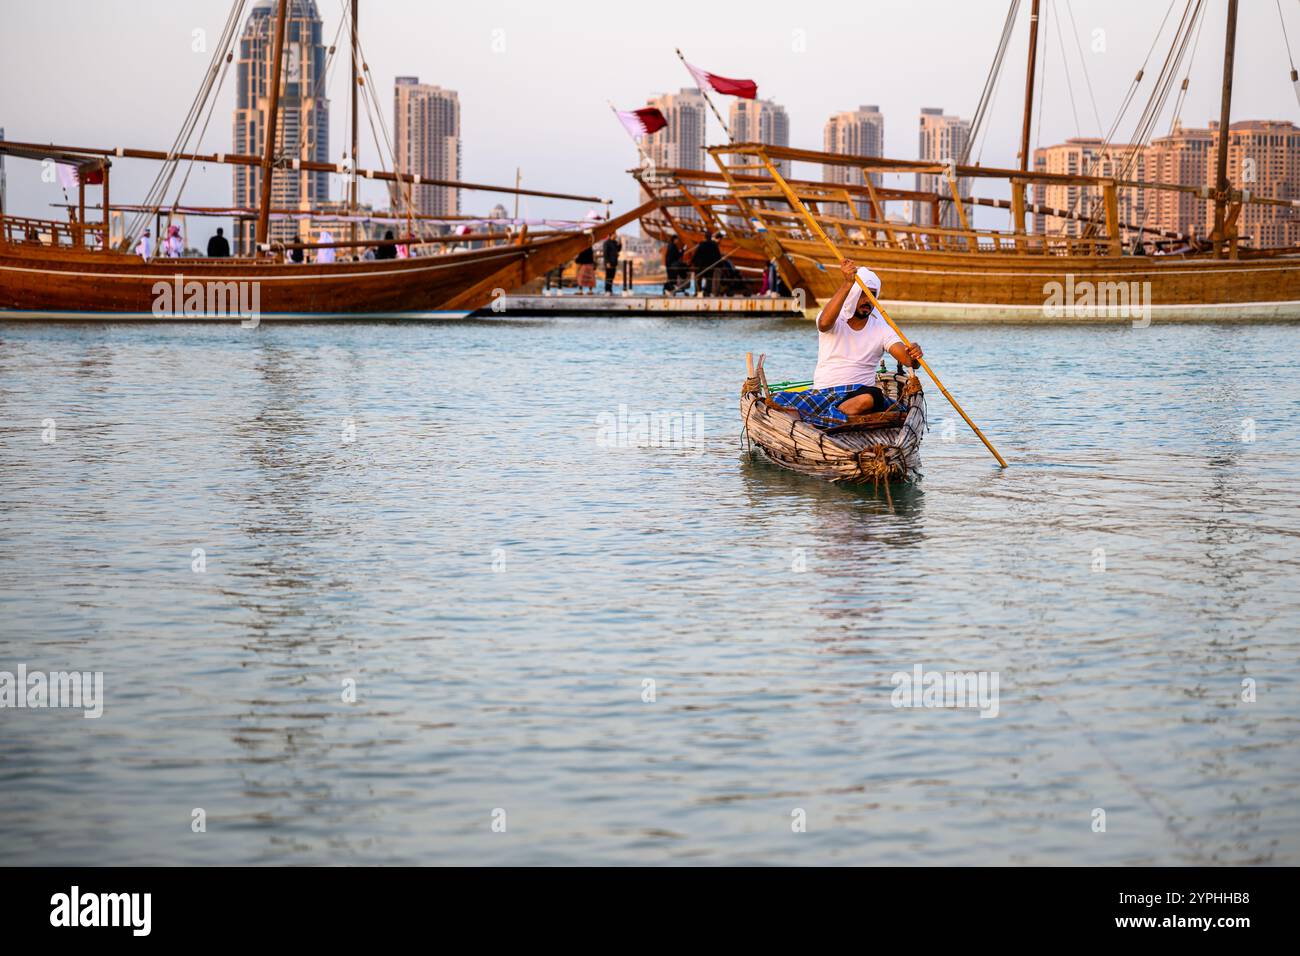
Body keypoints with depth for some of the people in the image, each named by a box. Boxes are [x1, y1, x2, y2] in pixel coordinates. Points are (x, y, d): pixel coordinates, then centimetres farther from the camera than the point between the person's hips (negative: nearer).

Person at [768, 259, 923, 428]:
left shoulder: (881, 330, 11)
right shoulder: (835, 320, 7)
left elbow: (906, 358, -2)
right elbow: (824, 323, -20)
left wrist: (913, 357, -28)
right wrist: (847, 283, -27)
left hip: (858, 393, 0)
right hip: (821, 393, 0)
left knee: (871, 397, -39)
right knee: (776, 401, -28)